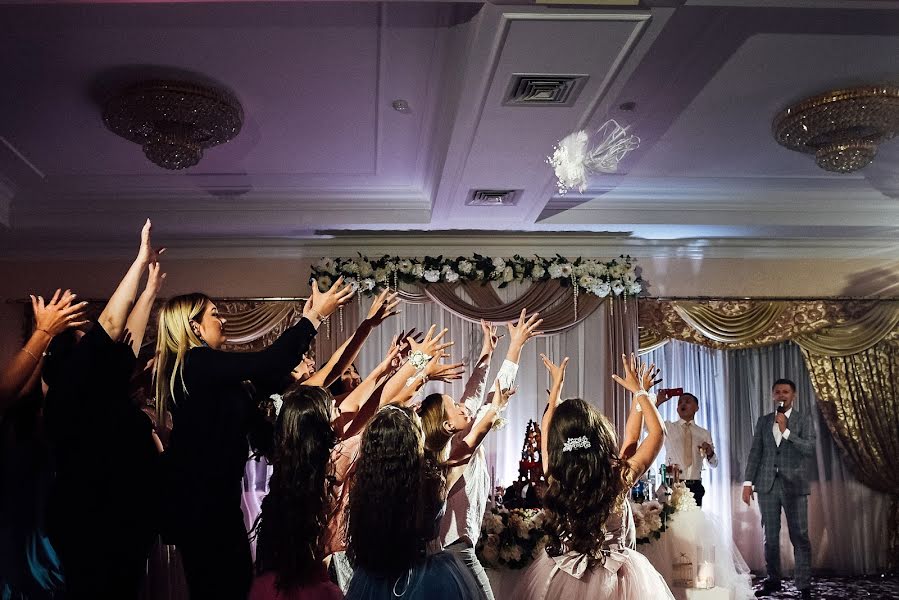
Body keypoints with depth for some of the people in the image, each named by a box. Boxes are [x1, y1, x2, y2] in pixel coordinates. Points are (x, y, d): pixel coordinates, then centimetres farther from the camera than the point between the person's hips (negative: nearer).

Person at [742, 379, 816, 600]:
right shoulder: (764, 421, 11)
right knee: (770, 536, 10)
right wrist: (748, 482, 4)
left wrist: (786, 431, -17)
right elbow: (755, 453, 10)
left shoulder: (804, 419, 2)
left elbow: (809, 449, -9)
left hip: (794, 486, -3)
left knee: (800, 537, -4)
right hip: (767, 485, 3)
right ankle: (773, 580, 20)